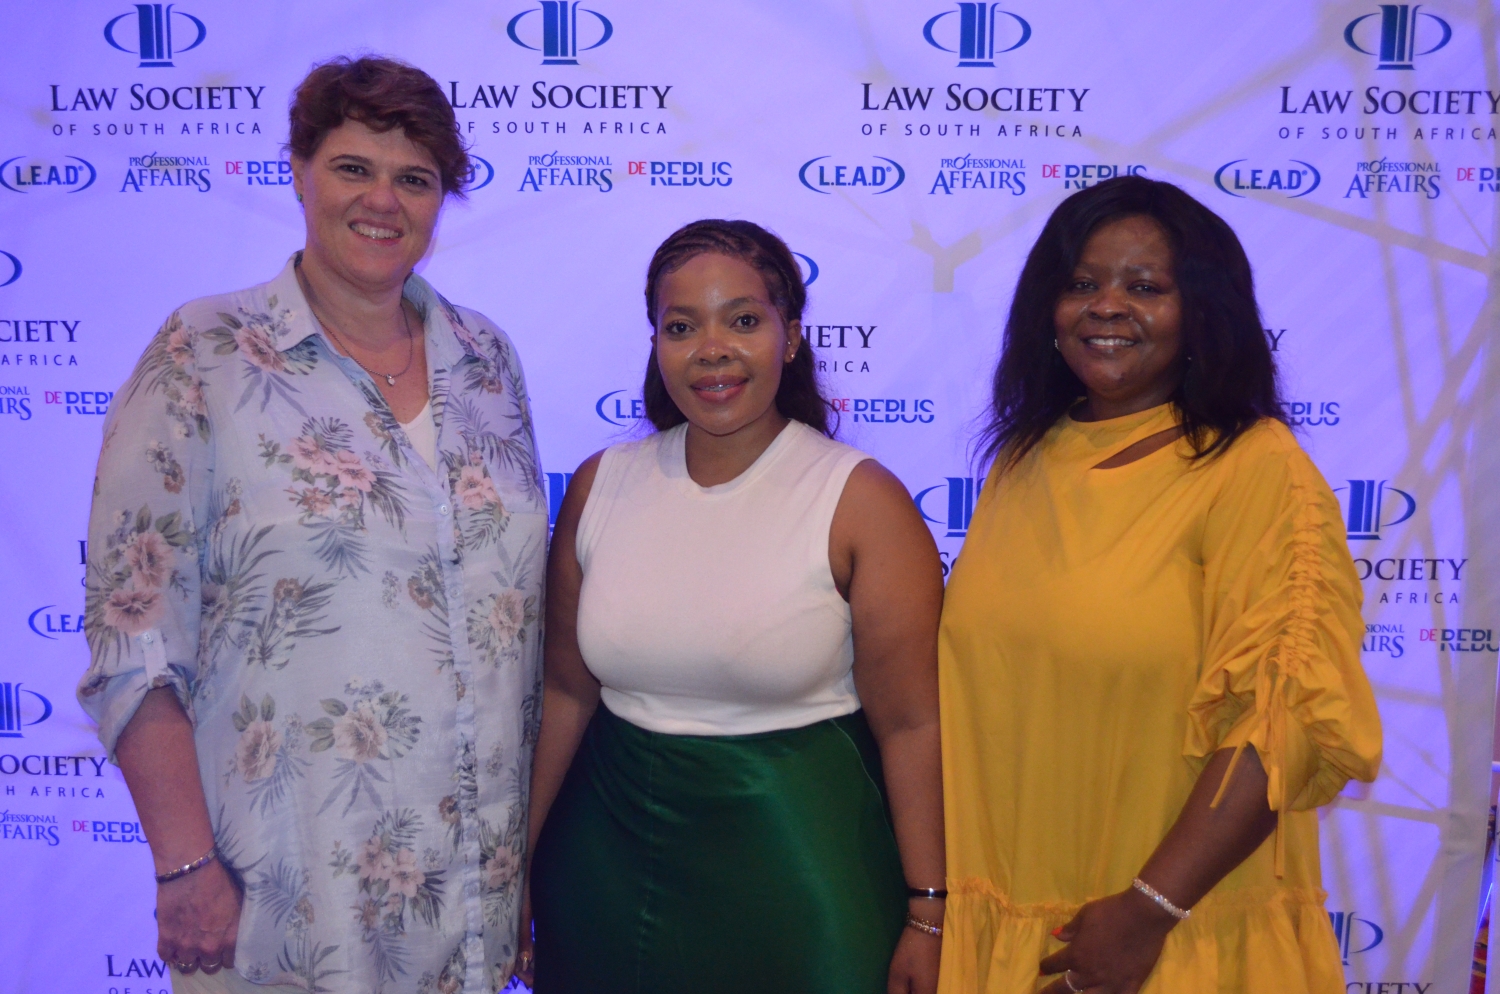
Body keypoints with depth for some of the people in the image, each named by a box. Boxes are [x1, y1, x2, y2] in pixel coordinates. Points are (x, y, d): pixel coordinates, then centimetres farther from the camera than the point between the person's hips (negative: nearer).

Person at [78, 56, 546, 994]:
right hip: (288, 878, -4)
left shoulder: (486, 356, 5)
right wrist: (185, 865, -13)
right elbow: (135, 633, -10)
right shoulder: (204, 355, -8)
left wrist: (538, 820, 8)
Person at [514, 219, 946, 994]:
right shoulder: (600, 485, 0)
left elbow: (912, 724, -12)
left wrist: (927, 916, -11)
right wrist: (517, 864, 8)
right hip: (611, 846, 4)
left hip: (798, 860, -3)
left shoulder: (862, 502, -12)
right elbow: (566, 691, 5)